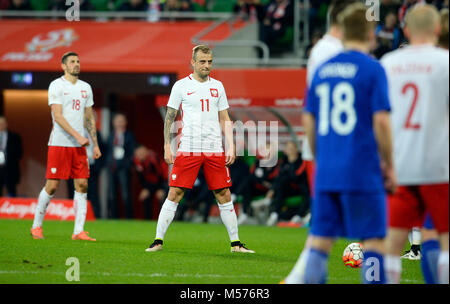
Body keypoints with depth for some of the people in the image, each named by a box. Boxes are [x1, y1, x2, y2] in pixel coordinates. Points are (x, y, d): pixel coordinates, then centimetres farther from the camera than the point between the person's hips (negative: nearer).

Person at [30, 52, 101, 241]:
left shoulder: (85, 88, 15)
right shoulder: (56, 86, -5)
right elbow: (58, 116, -13)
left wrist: (95, 144, 14)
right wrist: (78, 136, -20)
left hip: (79, 146, 6)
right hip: (59, 143, -6)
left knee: (82, 185, -2)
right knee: (52, 186, -4)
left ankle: (79, 231, -2)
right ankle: (36, 226, 11)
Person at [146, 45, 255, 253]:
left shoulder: (217, 86, 12)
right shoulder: (181, 86, 3)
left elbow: (224, 119, 15)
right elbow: (169, 118, 5)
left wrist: (230, 147, 7)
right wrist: (167, 146, -2)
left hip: (215, 150, 3)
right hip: (188, 148, -3)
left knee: (224, 195, 3)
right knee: (175, 194, -6)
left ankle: (235, 243, 10)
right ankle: (158, 241, 0)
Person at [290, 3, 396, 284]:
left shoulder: (323, 70, 10)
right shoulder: (372, 69, -6)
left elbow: (308, 121, 13)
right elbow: (381, 120, -12)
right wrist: (389, 166, -3)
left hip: (326, 172, 5)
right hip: (363, 171, -5)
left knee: (320, 238, 6)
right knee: (373, 239, 1)